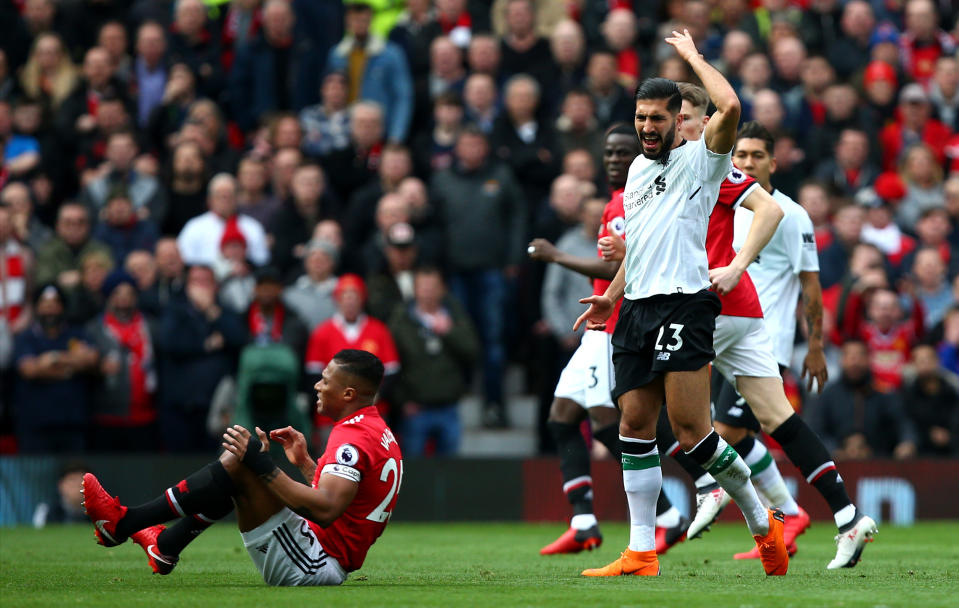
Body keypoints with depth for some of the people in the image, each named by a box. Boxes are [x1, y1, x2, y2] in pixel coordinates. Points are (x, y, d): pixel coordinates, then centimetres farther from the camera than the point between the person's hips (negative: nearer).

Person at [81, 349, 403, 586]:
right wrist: (304, 462, 20)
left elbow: (325, 510, -31)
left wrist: (261, 464, -27)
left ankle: (122, 522, -11)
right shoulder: (378, 431, 15)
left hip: (314, 566, -11)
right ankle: (165, 547, 22)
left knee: (236, 465, -17)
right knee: (238, 459, 17)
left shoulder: (353, 438, -18)